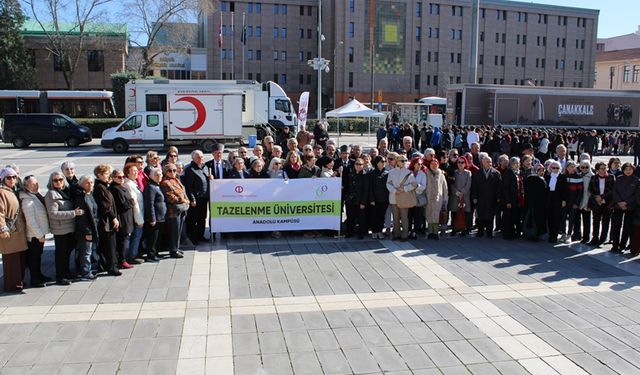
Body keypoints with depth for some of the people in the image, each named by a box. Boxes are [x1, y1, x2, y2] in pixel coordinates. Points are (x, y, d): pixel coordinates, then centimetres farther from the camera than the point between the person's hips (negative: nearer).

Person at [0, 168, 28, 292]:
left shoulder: (14, 191, 14)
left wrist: (23, 225, 19)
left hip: (19, 230, 9)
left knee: (20, 257, 15)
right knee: (11, 258, -2)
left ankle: (19, 280, 25)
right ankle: (11, 284, 7)